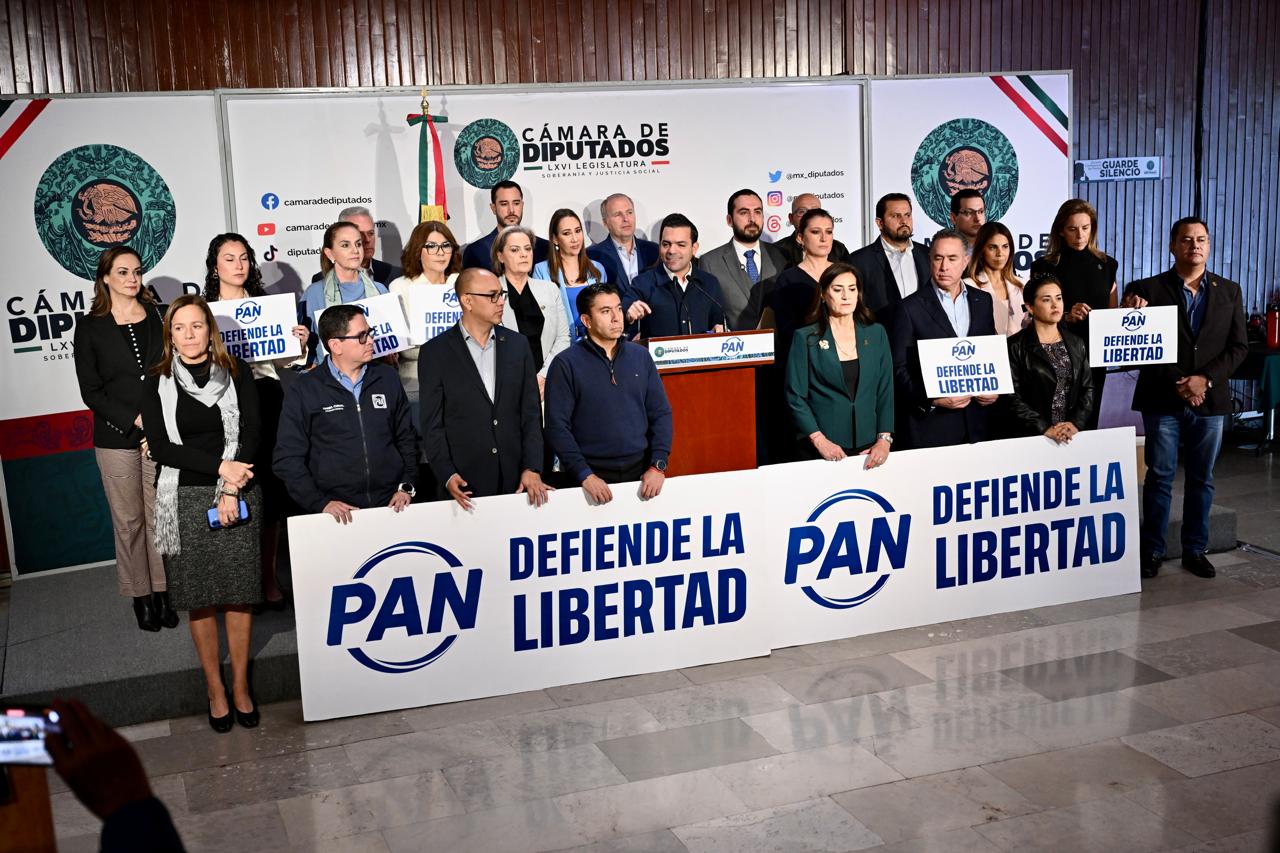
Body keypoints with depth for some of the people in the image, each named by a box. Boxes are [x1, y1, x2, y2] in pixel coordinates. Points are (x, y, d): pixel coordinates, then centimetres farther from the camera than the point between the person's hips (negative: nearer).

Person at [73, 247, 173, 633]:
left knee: (160, 514, 4)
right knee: (128, 519, 6)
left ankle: (163, 590, 15)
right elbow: (91, 391, -2)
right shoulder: (90, 327, 2)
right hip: (116, 439, -1)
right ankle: (140, 595, 16)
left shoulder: (158, 317, 7)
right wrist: (136, 419, -13)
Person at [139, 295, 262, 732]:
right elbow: (161, 447, -5)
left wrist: (231, 490, -12)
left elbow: (249, 434, -2)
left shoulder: (236, 372, 3)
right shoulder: (159, 383, 2)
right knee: (199, 598, 5)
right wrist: (220, 466, -15)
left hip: (236, 496, 0)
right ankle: (214, 687, 19)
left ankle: (240, 684, 19)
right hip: (185, 499, 0)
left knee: (238, 593, 4)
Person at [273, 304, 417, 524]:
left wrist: (406, 487, 6)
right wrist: (321, 503, -8)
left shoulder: (387, 377, 12)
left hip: (391, 506, 2)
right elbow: (287, 458, 1)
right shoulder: (303, 391, 3)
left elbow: (407, 438, 18)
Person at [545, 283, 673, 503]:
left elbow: (661, 413, 7)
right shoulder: (566, 364, -4)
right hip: (593, 473, -3)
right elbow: (558, 426, -8)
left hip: (641, 470, 3)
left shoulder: (641, 356, 6)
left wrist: (658, 466, -4)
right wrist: (584, 475, -16)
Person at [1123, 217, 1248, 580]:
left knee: (1201, 479, 10)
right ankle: (1152, 550, 12)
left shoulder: (1229, 292, 8)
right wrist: (1176, 384, -14)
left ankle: (1195, 550, 20)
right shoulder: (1147, 289, -2)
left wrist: (1205, 379, -10)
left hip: (1210, 400, 3)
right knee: (1159, 477, 3)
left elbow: (1238, 346, 3)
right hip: (1162, 401, -2)